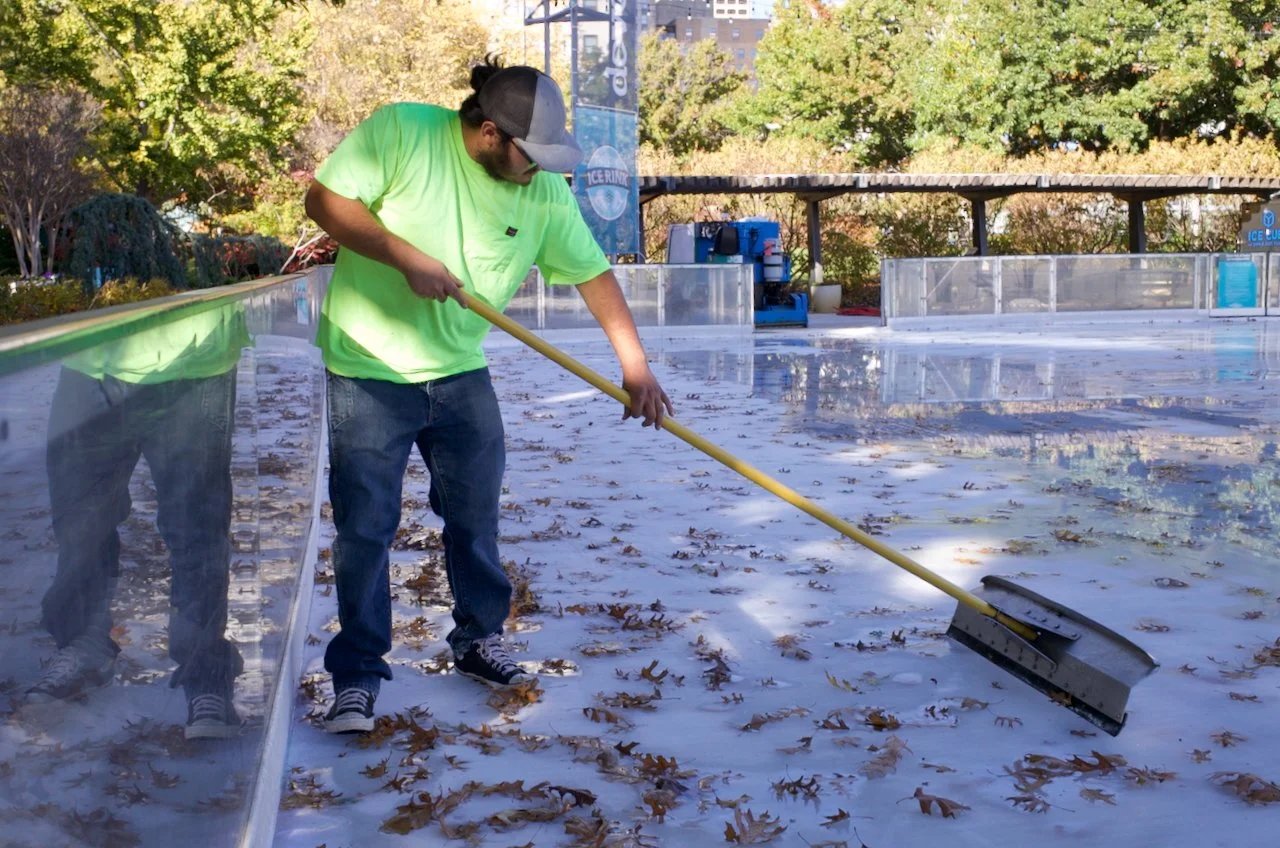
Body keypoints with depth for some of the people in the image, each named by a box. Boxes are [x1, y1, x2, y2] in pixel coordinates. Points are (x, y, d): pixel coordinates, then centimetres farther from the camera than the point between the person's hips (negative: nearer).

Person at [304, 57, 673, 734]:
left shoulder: (544, 190, -5)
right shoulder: (400, 131, -15)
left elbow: (593, 273, -1)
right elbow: (324, 200, -16)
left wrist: (635, 366, -5)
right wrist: (407, 256, -24)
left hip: (461, 373, 4)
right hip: (370, 371, -4)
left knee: (475, 517, 13)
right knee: (364, 528, -1)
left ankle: (479, 641, 33)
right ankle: (357, 676, 12)